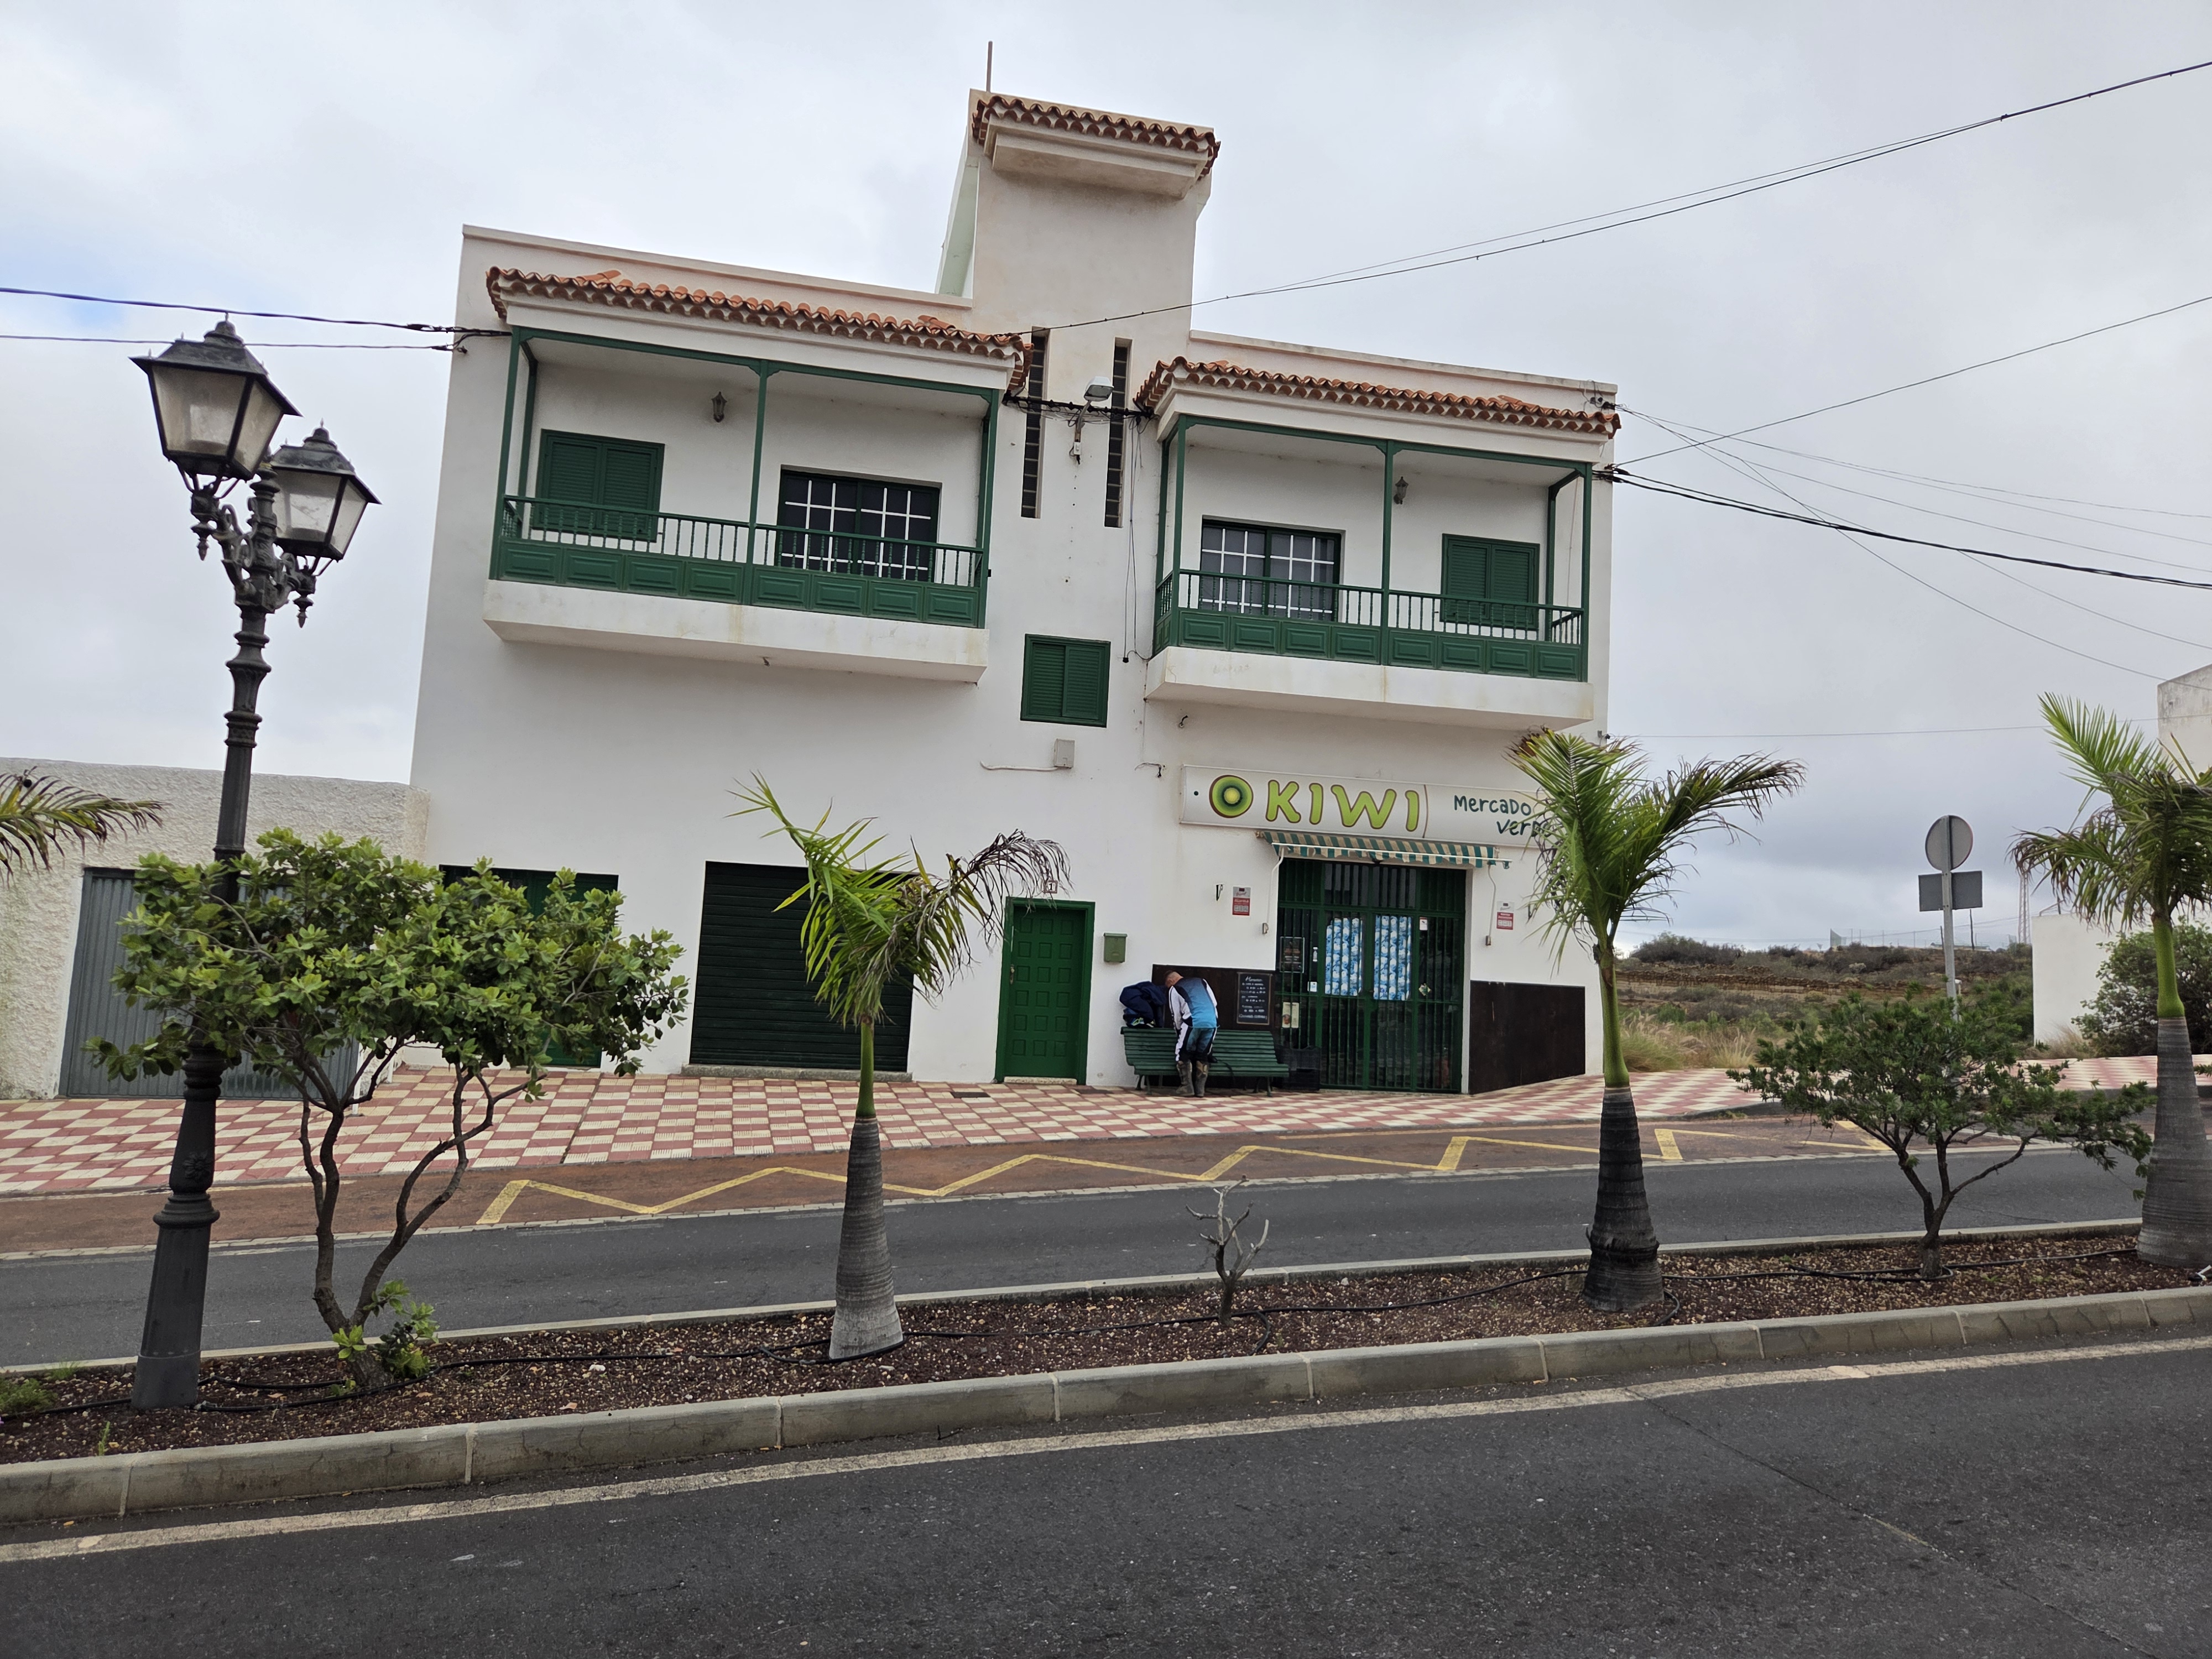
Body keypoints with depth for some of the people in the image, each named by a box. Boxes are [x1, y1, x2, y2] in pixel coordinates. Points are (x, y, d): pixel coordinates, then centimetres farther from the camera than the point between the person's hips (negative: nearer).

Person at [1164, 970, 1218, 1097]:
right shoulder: (1202, 982, 26)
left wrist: (1179, 1032, 27)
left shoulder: (1174, 989, 15)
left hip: (1194, 1023, -4)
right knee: (1203, 1055, 15)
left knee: (1183, 1054, 10)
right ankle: (1200, 1089, 12)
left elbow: (1177, 1015, 14)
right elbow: (1214, 1003, 22)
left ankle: (1188, 1088, 4)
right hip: (1212, 1022, 4)